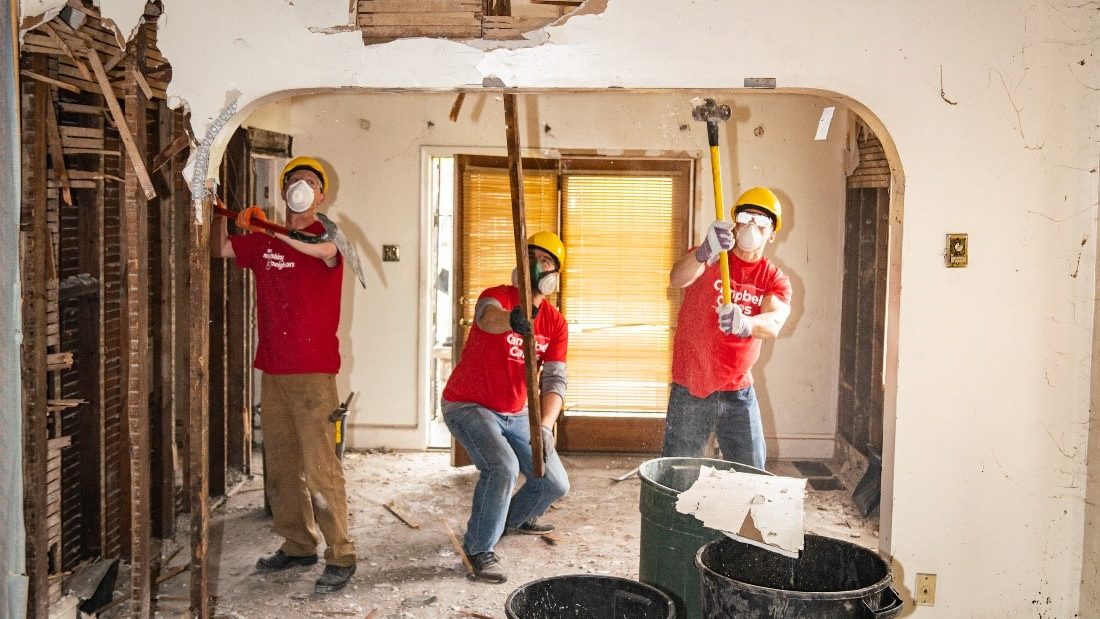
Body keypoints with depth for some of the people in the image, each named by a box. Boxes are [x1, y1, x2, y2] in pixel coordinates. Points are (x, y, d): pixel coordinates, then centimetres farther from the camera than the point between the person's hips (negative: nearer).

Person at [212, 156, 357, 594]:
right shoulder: (263, 242, 13)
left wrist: (269, 229, -36)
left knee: (320, 466, -9)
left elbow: (325, 250, -27)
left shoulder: (328, 235, -4)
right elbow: (220, 249, 20)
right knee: (280, 466, 12)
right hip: (273, 369, 6)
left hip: (313, 371, -6)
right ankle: (298, 545, 24)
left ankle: (340, 556, 0)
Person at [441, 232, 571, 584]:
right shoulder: (498, 297, -17)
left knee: (555, 485, 6)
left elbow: (554, 380, -11)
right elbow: (487, 316, -43)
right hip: (466, 406, -6)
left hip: (514, 414, 6)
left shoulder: (556, 324, -3)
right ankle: (480, 548, -10)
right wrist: (511, 320, -67)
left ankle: (515, 517, 41)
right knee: (502, 466, -31)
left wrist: (545, 426, -29)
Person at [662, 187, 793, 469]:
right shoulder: (708, 259, -4)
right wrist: (705, 252, -49)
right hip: (690, 391, -2)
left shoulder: (776, 281, 1)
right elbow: (677, 279, -27)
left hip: (739, 392, 2)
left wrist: (744, 324, -44)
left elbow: (773, 325, -20)